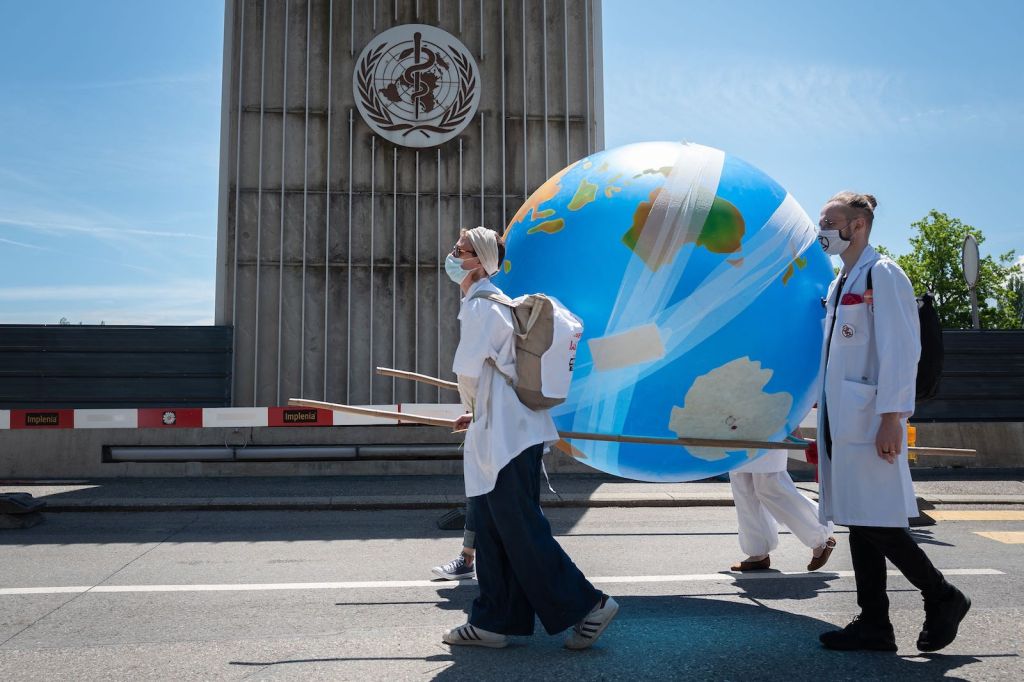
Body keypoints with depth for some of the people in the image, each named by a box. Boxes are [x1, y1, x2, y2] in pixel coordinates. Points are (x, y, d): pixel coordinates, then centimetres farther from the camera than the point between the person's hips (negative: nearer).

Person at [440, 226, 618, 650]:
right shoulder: (491, 302, 17)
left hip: (507, 437, -10)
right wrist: (478, 414, 20)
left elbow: (466, 371, -17)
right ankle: (491, 622, 20)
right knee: (491, 528, 13)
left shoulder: (479, 306, -14)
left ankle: (586, 605, 6)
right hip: (500, 432, 10)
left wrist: (474, 409, 3)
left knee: (521, 530, -4)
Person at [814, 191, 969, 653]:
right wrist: (824, 416, 17)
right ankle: (873, 624, 16)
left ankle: (942, 598, 14)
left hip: (869, 421, -9)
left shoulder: (882, 275, -7)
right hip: (842, 421, 9)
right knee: (859, 523, 9)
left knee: (876, 524, -6)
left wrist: (891, 417, -20)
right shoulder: (839, 284, 18)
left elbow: (900, 350, -15)